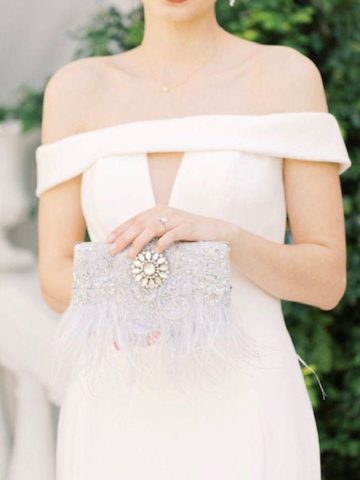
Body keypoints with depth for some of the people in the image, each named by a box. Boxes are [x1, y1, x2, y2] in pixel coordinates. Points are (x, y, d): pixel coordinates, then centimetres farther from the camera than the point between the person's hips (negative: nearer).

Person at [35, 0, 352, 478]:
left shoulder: (288, 76, -1)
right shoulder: (76, 88, 6)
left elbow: (327, 280, -3)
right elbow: (56, 278, 4)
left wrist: (220, 234, -23)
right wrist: (107, 303, -21)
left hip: (244, 429, -2)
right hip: (121, 429, 2)